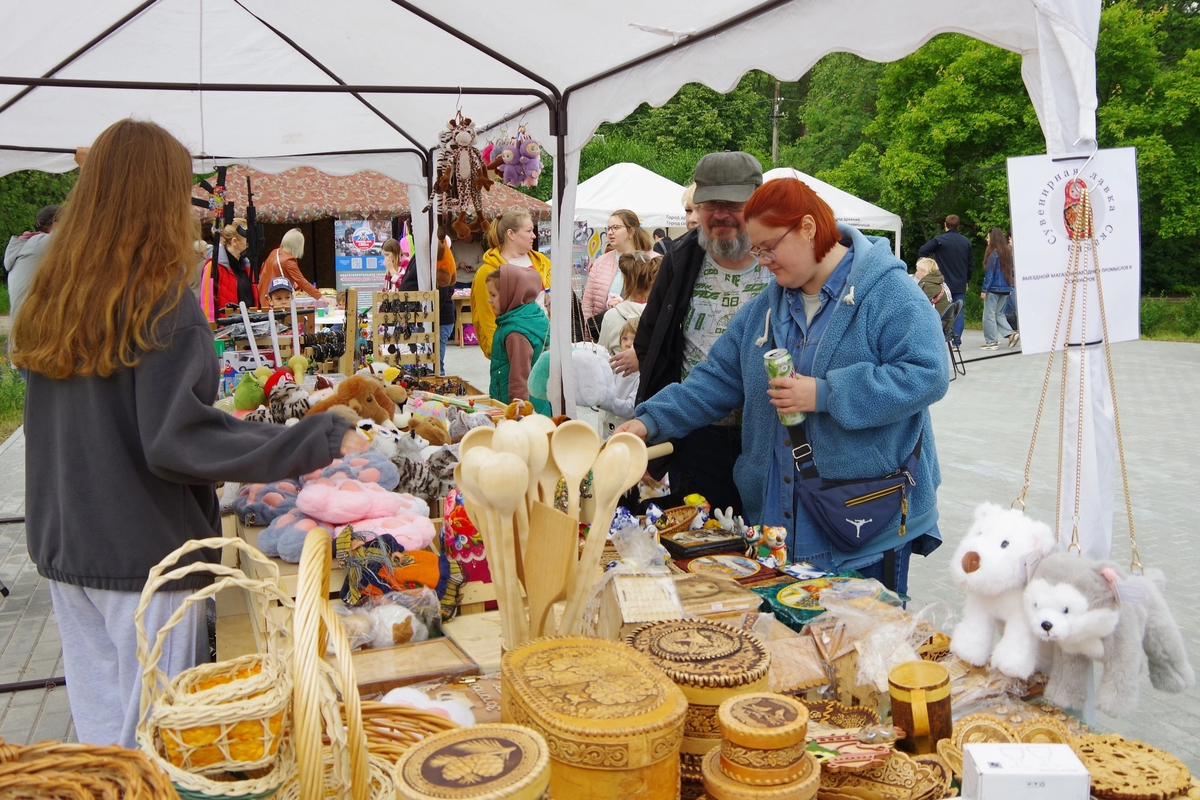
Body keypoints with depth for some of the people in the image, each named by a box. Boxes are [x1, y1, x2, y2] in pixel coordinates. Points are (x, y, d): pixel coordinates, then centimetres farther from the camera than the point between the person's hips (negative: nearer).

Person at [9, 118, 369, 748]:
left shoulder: (51, 300, 4)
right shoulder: (163, 303, -18)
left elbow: (47, 429, 12)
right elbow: (176, 440, -24)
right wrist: (321, 441, -24)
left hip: (62, 549, 7)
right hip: (143, 553, -7)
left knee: (96, 720, 19)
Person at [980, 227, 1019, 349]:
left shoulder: (993, 254, -13)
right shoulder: (1008, 253, 9)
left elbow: (989, 273, -14)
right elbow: (1011, 271, 14)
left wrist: (984, 290, -11)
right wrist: (1010, 288, 19)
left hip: (993, 289, -8)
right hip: (1005, 289, 8)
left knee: (989, 315, 0)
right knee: (999, 314, 18)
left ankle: (992, 342, 1)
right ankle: (1011, 334, 4)